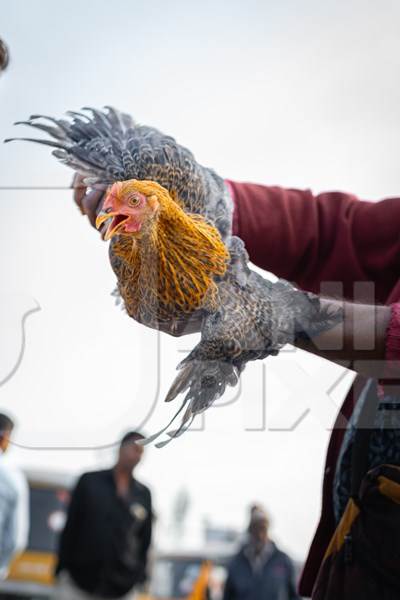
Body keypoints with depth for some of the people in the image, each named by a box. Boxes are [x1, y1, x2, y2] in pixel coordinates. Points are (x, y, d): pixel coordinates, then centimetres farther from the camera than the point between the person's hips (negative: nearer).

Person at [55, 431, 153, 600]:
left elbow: (145, 540, 12)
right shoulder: (90, 481, 5)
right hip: (78, 581, -1)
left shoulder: (143, 494, 9)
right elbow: (71, 528, 5)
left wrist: (139, 575, 6)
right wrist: (61, 569, 1)